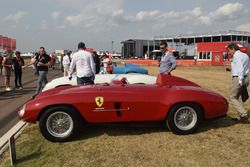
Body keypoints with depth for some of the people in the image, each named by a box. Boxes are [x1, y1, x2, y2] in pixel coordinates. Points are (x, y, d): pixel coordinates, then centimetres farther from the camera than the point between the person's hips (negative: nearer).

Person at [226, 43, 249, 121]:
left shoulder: (237, 56, -11)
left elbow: (241, 68, -20)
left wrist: (240, 81, -24)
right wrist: (232, 70, 16)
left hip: (238, 79, -9)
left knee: (232, 98, -1)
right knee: (237, 97, 16)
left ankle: (243, 114, -9)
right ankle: (239, 116, 17)